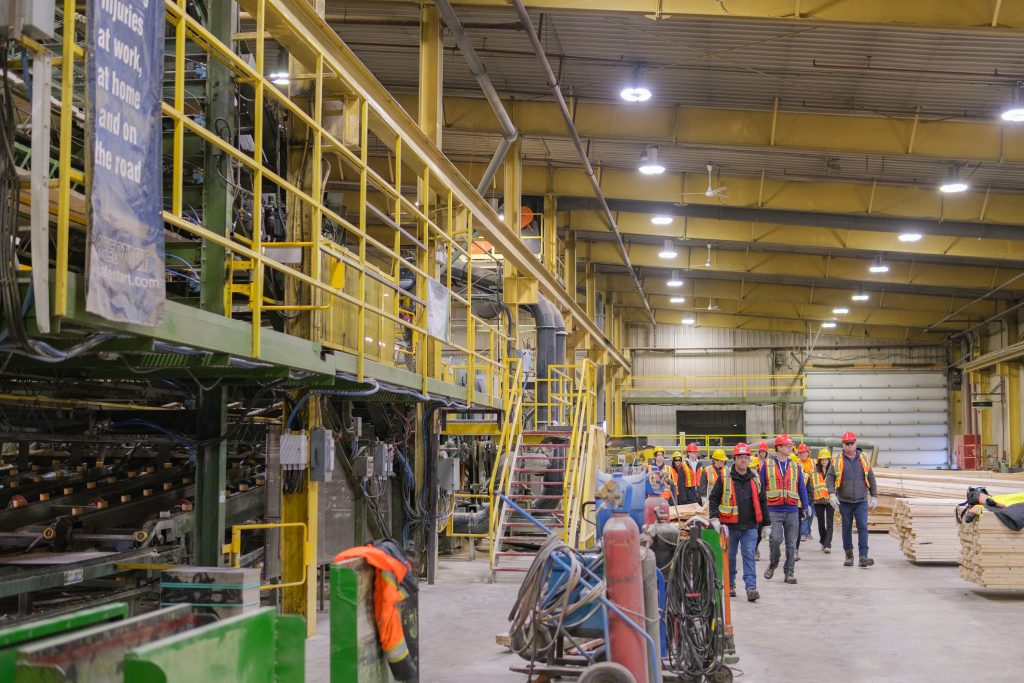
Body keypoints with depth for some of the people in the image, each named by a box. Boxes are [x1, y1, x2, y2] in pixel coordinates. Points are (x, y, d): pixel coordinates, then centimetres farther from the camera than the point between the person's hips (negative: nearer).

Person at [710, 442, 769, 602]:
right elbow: (713, 498, 1)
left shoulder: (755, 478, 8)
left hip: (750, 526, 1)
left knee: (749, 556, -6)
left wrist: (765, 524, 13)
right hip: (730, 525, -1)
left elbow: (762, 502, 14)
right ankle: (730, 585, 25)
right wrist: (714, 517, -11)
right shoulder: (724, 477, -1)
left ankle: (751, 587, -9)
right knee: (729, 556, 10)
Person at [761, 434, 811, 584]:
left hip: (792, 510, 3)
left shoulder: (795, 467, 11)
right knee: (775, 538, -16)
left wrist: (806, 506, 5)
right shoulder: (767, 466, 3)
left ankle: (789, 572, 14)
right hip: (773, 510, -3)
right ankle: (773, 563, 10)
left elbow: (802, 488, 14)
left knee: (791, 544, 4)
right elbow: (761, 488, 5)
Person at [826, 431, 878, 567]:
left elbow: (871, 478, 11)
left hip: (861, 501, 0)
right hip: (844, 501, 0)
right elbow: (830, 478, -2)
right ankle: (849, 555, 20)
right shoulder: (837, 460, -1)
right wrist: (832, 494, -16)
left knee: (863, 527, -9)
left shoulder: (864, 459, 5)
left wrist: (874, 496, 9)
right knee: (847, 528, 8)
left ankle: (863, 557, -12)